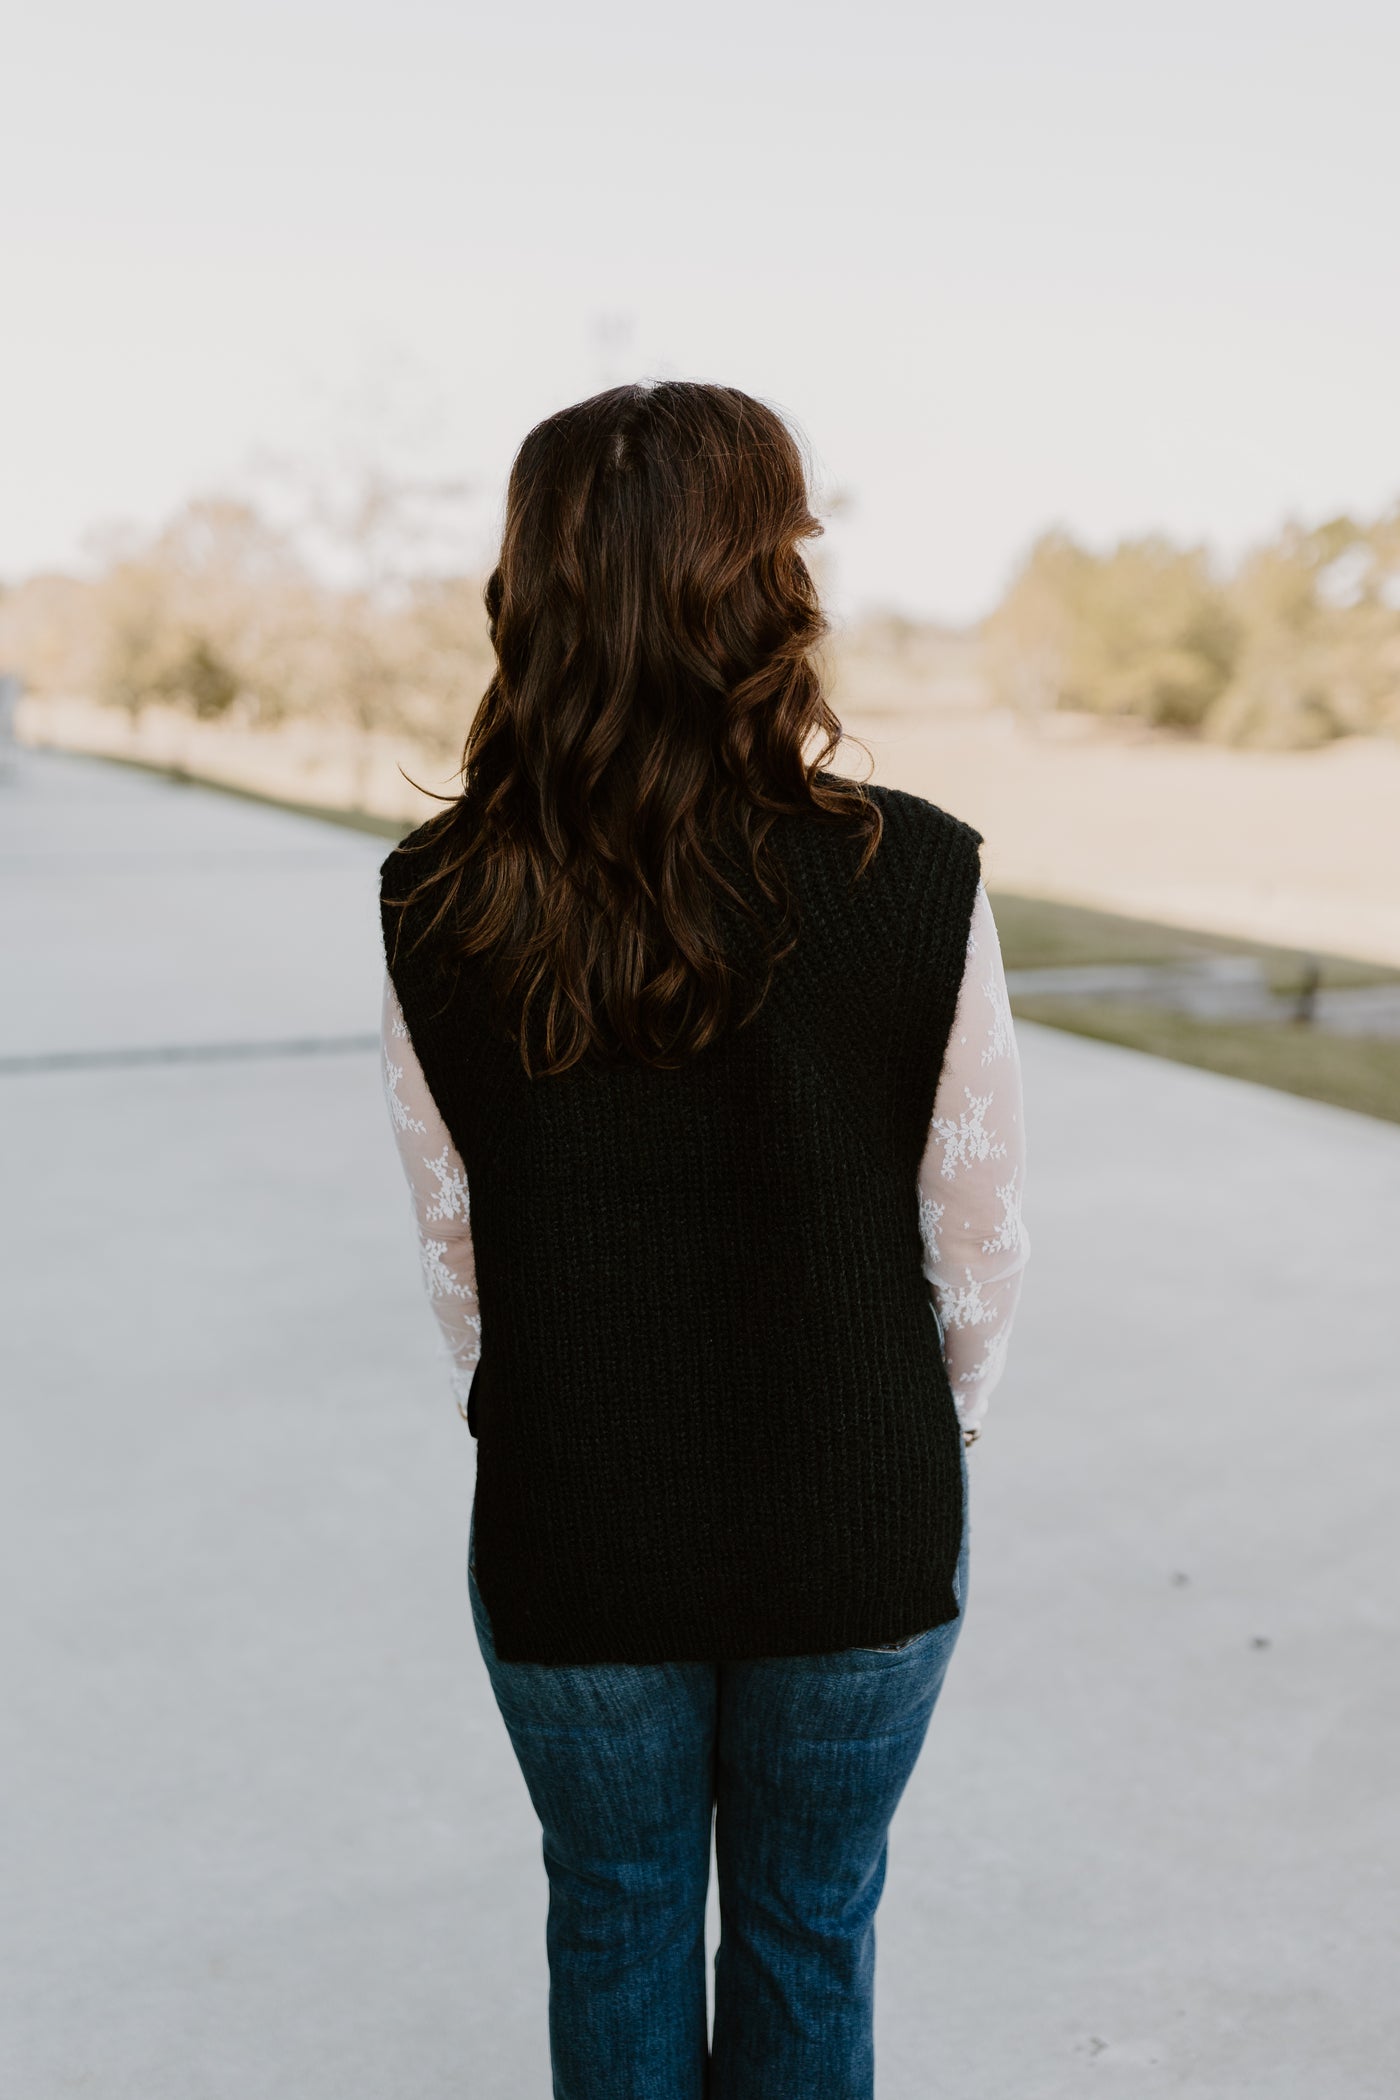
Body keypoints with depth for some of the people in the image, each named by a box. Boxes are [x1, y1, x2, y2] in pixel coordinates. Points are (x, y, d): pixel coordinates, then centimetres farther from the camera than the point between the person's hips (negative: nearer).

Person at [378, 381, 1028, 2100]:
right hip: (861, 1536, 0)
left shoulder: (438, 906, -14)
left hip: (567, 1534, 1)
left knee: (617, 1929, 25)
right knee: (810, 1933, 24)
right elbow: (979, 1229, -8)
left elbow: (451, 1247, -4)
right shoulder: (917, 876, -19)